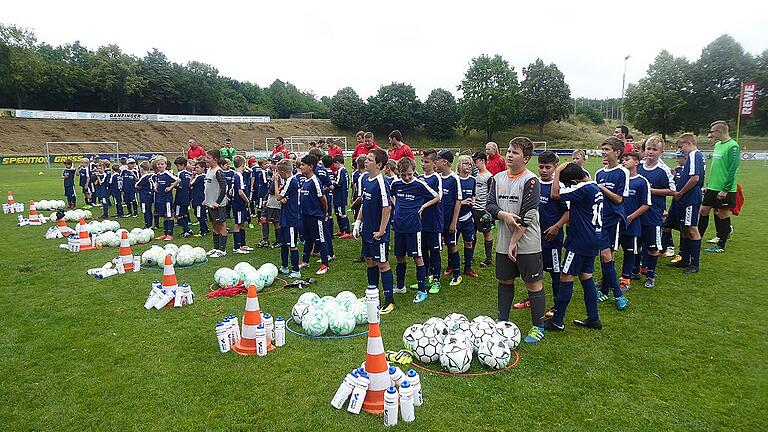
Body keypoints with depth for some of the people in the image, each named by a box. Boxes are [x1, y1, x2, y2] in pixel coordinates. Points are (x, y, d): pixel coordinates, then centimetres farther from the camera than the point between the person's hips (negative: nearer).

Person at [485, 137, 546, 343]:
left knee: (533, 283, 3)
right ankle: (502, 321, 30)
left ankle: (538, 326, 18)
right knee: (505, 280, 15)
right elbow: (490, 205, 2)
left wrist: (514, 242, -16)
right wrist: (505, 215, -18)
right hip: (503, 241, 5)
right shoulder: (498, 178, 6)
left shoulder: (530, 181, -12)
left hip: (526, 243, -5)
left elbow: (527, 216, -16)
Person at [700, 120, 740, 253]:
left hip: (724, 190, -8)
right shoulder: (717, 145, 11)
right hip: (712, 188, 8)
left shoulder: (733, 146, -15)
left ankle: (721, 245, 12)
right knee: (703, 211, 9)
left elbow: (732, 170, -19)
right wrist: (707, 184, 16)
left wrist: (725, 190, -20)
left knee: (723, 214, 2)